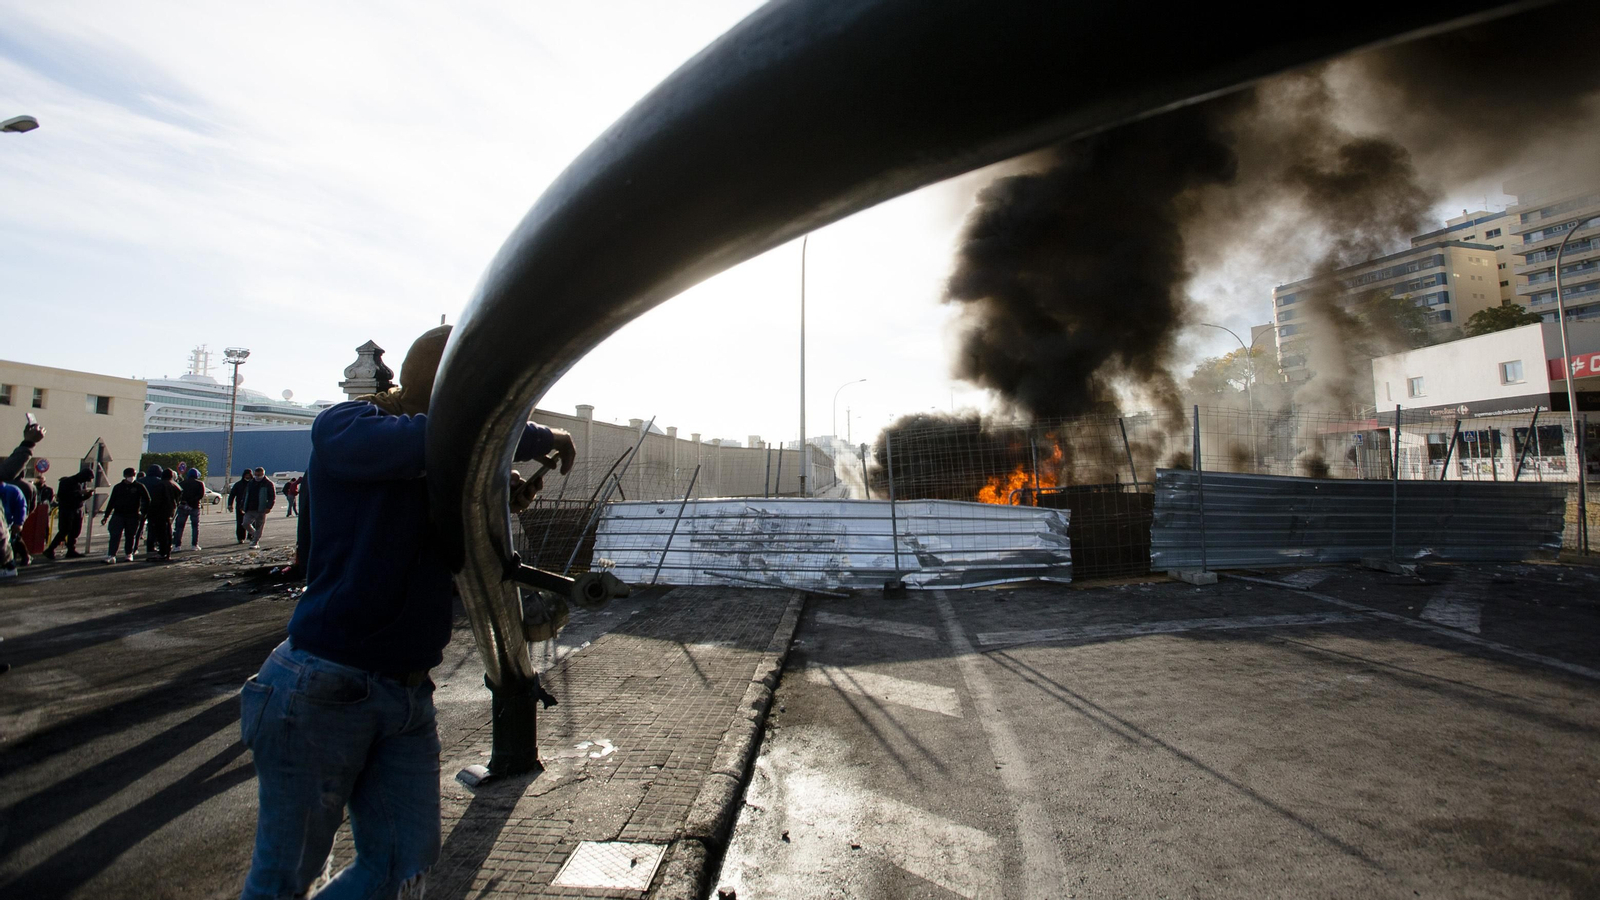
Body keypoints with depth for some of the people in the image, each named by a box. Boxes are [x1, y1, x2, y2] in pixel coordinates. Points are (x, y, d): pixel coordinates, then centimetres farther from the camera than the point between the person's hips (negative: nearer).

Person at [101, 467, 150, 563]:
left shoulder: (139, 487, 3)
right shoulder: (118, 487, 8)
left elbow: (147, 500, 3)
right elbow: (111, 502, 11)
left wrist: (143, 513, -4)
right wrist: (106, 516, 9)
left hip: (133, 516, -1)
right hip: (118, 515, 1)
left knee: (130, 536, 7)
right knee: (114, 535, -7)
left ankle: (129, 554, 18)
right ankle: (111, 555, -9)